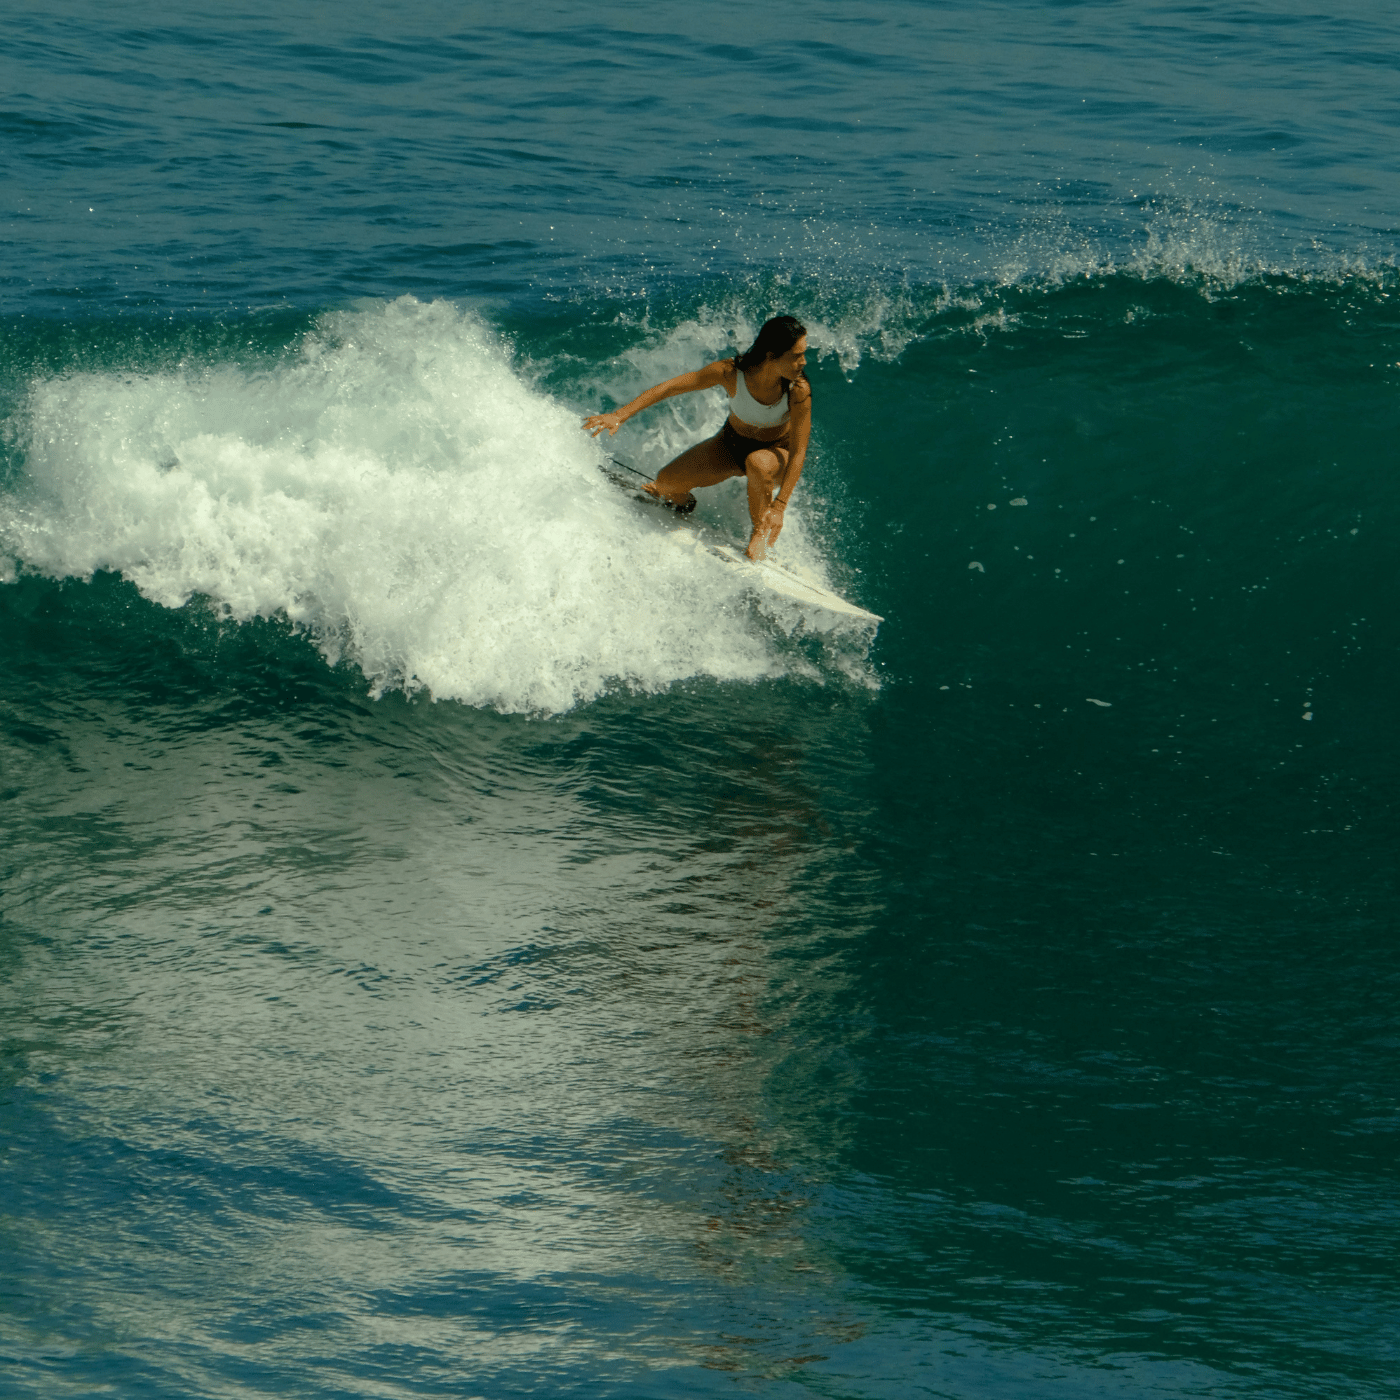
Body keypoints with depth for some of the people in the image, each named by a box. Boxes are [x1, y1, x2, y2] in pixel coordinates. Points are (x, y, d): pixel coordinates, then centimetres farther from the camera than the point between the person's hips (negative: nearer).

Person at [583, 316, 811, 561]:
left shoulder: (799, 390, -32)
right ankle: (682, 502, 25)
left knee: (758, 463, -39)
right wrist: (620, 416, -26)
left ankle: (761, 534, -13)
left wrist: (779, 506, -35)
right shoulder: (730, 373, -29)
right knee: (667, 482, -14)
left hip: (777, 453, -2)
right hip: (731, 443, 2)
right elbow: (670, 387, -20)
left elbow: (798, 452, -28)